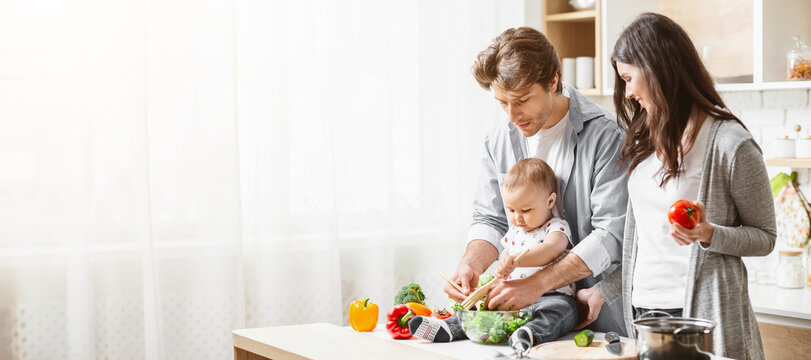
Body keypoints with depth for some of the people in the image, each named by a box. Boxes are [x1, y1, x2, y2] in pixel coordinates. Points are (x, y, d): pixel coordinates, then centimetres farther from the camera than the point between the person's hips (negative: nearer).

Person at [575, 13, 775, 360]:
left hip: (702, 315, -6)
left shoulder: (731, 144, -10)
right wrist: (602, 292, 10)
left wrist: (708, 234, -20)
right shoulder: (644, 140, 10)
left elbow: (764, 237, -4)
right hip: (641, 310, 6)